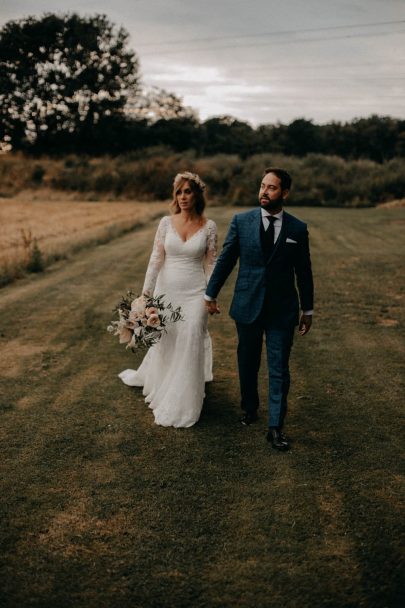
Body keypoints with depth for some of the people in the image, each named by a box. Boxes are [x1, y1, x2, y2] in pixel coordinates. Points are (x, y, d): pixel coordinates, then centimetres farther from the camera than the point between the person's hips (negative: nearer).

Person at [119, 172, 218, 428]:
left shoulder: (209, 226, -3)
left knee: (190, 343, -2)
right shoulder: (166, 222, -1)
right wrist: (146, 292, -2)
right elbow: (156, 259, 0)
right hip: (167, 290, 2)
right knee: (164, 340, 15)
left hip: (194, 293, -2)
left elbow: (211, 264, 0)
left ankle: (182, 404, 12)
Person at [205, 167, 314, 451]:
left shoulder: (298, 229, -2)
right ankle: (250, 409, 37)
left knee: (279, 370, 2)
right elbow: (225, 260, 5)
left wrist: (308, 310, 9)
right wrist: (211, 294, 9)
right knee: (247, 365, 15)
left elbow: (304, 271, 5)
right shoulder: (241, 221, -2)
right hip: (247, 306, 1)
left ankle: (276, 427, 12)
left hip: (282, 310, -1)